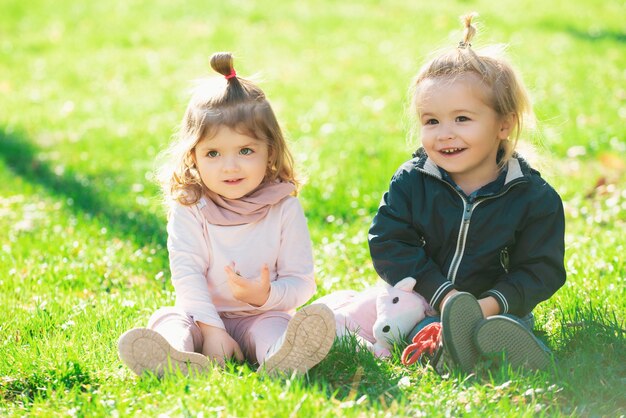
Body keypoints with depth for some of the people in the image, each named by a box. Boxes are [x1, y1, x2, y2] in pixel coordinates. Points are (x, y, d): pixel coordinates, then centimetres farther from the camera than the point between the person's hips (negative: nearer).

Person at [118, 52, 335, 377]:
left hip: (262, 316, -1)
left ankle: (282, 359, -65)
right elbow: (187, 273, -13)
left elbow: (301, 281, -5)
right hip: (204, 316, 1)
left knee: (275, 324, -32)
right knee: (166, 319, -25)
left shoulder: (284, 209, -4)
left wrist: (267, 296, -27)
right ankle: (178, 359, -59)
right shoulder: (189, 208, -3)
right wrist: (211, 329, -26)